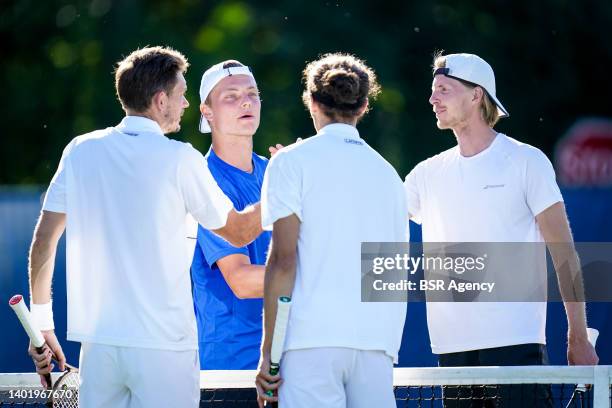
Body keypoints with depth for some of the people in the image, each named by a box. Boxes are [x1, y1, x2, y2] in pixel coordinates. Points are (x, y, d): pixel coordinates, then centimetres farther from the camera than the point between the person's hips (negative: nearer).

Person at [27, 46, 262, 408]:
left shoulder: (81, 151, 5)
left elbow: (44, 241, 7)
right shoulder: (180, 159, -6)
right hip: (165, 346, -4)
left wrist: (42, 324, 15)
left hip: (98, 343, 4)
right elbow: (240, 232, 5)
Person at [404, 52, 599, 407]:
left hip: (516, 342, -4)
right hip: (452, 347, 4)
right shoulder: (428, 174, 13)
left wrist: (578, 338, -5)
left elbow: (564, 255, -1)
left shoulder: (527, 162, 1)